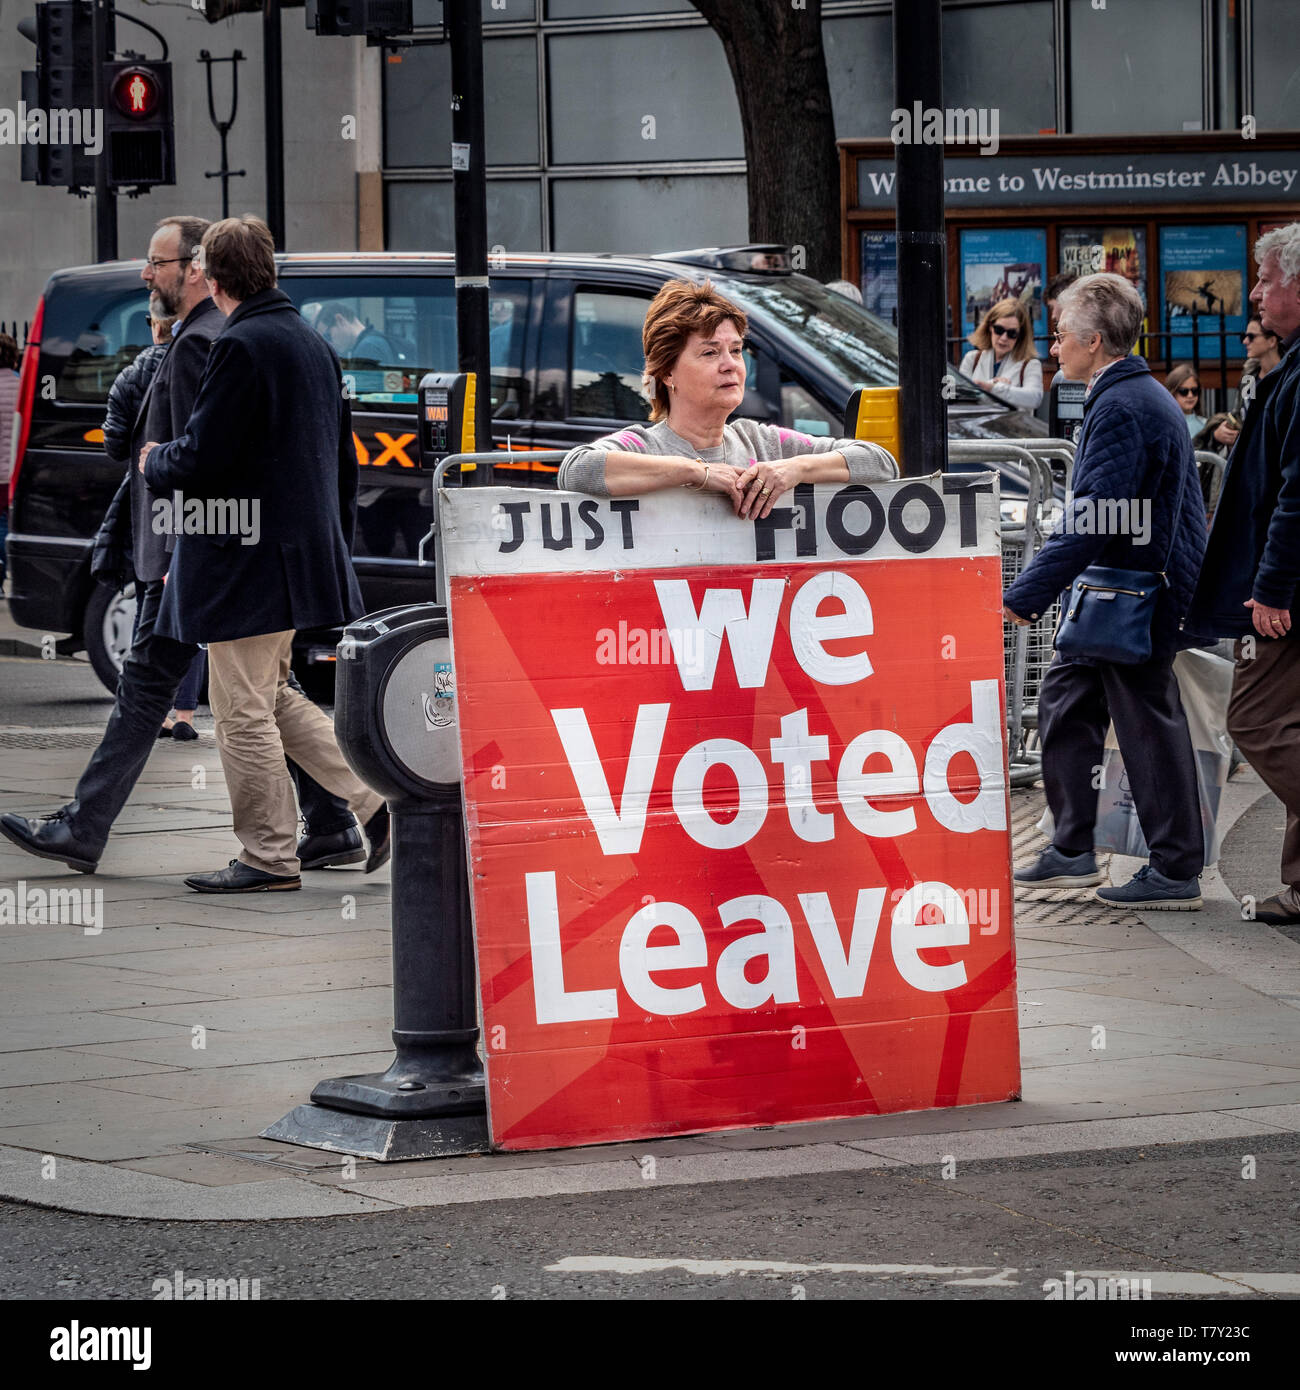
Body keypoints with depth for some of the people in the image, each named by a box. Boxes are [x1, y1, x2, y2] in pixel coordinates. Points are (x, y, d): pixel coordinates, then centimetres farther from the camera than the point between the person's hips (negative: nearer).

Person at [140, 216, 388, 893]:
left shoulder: (241, 347, -17)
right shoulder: (312, 343, 13)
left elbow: (203, 461, -20)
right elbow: (344, 463, 19)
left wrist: (153, 461, 1)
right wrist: (340, 545, 25)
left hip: (248, 560, -9)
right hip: (304, 551, 9)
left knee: (243, 710, -1)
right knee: (273, 696, 20)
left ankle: (268, 857, 5)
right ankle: (376, 800, 14)